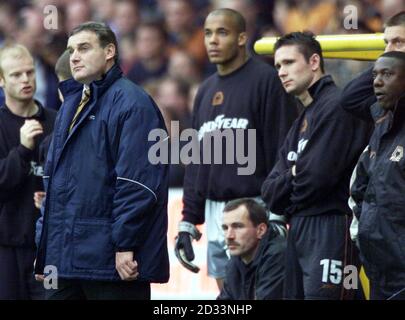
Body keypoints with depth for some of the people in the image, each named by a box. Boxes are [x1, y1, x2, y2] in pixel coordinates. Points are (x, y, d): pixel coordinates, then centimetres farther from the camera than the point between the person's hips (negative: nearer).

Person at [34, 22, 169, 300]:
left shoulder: (131, 102, -9)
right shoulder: (71, 103, 19)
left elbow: (136, 181, -16)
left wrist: (125, 244, -20)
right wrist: (44, 247, 18)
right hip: (64, 256, 8)